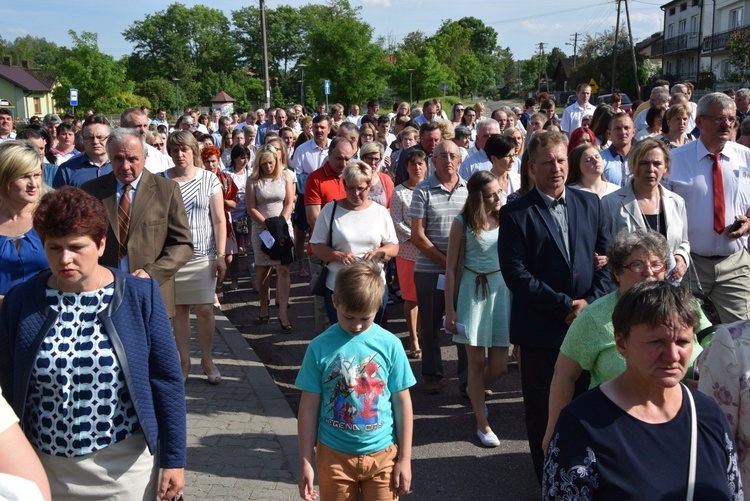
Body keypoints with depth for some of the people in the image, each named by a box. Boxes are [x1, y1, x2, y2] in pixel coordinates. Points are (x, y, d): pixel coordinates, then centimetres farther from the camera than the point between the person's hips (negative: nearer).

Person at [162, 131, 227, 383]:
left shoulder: (209, 180, 1)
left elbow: (219, 220, 2)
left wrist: (221, 255, -4)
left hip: (203, 256, 0)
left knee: (205, 309, 1)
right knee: (179, 309, 6)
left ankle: (207, 359, 17)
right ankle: (184, 361, 18)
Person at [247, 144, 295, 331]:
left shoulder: (285, 176, 2)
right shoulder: (253, 180, 0)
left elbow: (289, 203, 0)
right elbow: (251, 208, -4)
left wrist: (280, 223, -13)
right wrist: (268, 224, -13)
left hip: (283, 227, 0)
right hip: (261, 229, 0)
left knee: (283, 269, -7)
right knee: (263, 268, 7)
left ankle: (283, 313, -9)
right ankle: (264, 306, 24)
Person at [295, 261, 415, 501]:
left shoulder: (390, 345, -8)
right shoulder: (320, 347, -9)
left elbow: (402, 402, -1)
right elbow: (309, 406, -3)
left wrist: (405, 458, 1)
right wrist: (305, 462, -1)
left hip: (383, 454, 0)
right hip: (335, 455, 0)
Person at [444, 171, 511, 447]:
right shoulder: (463, 223, -5)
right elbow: (451, 268, -2)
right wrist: (449, 309, -4)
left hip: (502, 290, 3)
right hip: (473, 292, -3)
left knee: (499, 366, 4)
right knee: (477, 361, 3)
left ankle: (474, 391, 38)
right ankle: (482, 424, 16)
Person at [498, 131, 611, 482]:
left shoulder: (589, 203, 8)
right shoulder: (516, 213, -5)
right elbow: (516, 274, -13)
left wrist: (592, 302, -7)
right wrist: (565, 307, -14)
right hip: (542, 330, -3)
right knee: (543, 412, 8)